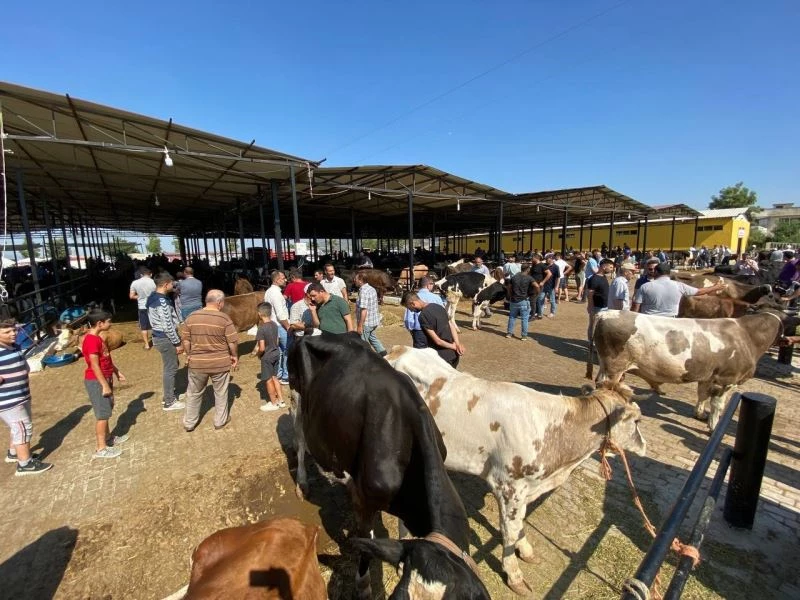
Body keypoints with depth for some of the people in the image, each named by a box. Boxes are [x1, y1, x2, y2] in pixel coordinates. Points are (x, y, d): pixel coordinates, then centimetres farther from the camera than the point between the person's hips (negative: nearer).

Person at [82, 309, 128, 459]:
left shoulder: (97, 337, 8)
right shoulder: (91, 340, -23)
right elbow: (94, 365, -23)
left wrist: (117, 372, 20)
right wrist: (105, 385, -21)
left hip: (104, 378, 10)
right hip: (96, 381, -10)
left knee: (106, 411, 19)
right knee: (103, 414, -2)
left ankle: (107, 437, 33)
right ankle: (101, 448, 6)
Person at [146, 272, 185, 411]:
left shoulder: (152, 297, 8)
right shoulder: (162, 301, -23)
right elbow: (168, 326, -24)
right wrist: (177, 343, -16)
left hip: (158, 336, 10)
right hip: (165, 338, -10)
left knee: (171, 366, 22)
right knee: (170, 369, 1)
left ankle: (169, 395, 33)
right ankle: (169, 402, 12)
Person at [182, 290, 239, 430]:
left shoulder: (192, 317, -3)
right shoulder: (224, 319, -14)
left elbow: (186, 341, 3)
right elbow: (233, 342, -12)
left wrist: (189, 355, 17)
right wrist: (235, 356, 4)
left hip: (197, 363, 3)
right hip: (220, 363, -3)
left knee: (194, 393, 20)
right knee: (221, 393, 16)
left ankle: (189, 423, 32)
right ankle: (220, 420, 28)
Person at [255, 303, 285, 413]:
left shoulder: (261, 328, -23)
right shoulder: (275, 324, -1)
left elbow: (262, 348, -22)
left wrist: (258, 354, -4)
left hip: (267, 356, -7)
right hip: (276, 353, 7)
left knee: (268, 380, 9)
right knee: (274, 377, 20)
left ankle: (274, 403, 22)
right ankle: (281, 400, 27)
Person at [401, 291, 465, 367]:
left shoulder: (423, 315, -19)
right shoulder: (439, 307, 6)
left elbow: (437, 340, -18)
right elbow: (452, 326, 3)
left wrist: (454, 347, -5)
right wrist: (457, 344, -7)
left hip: (441, 356, -8)